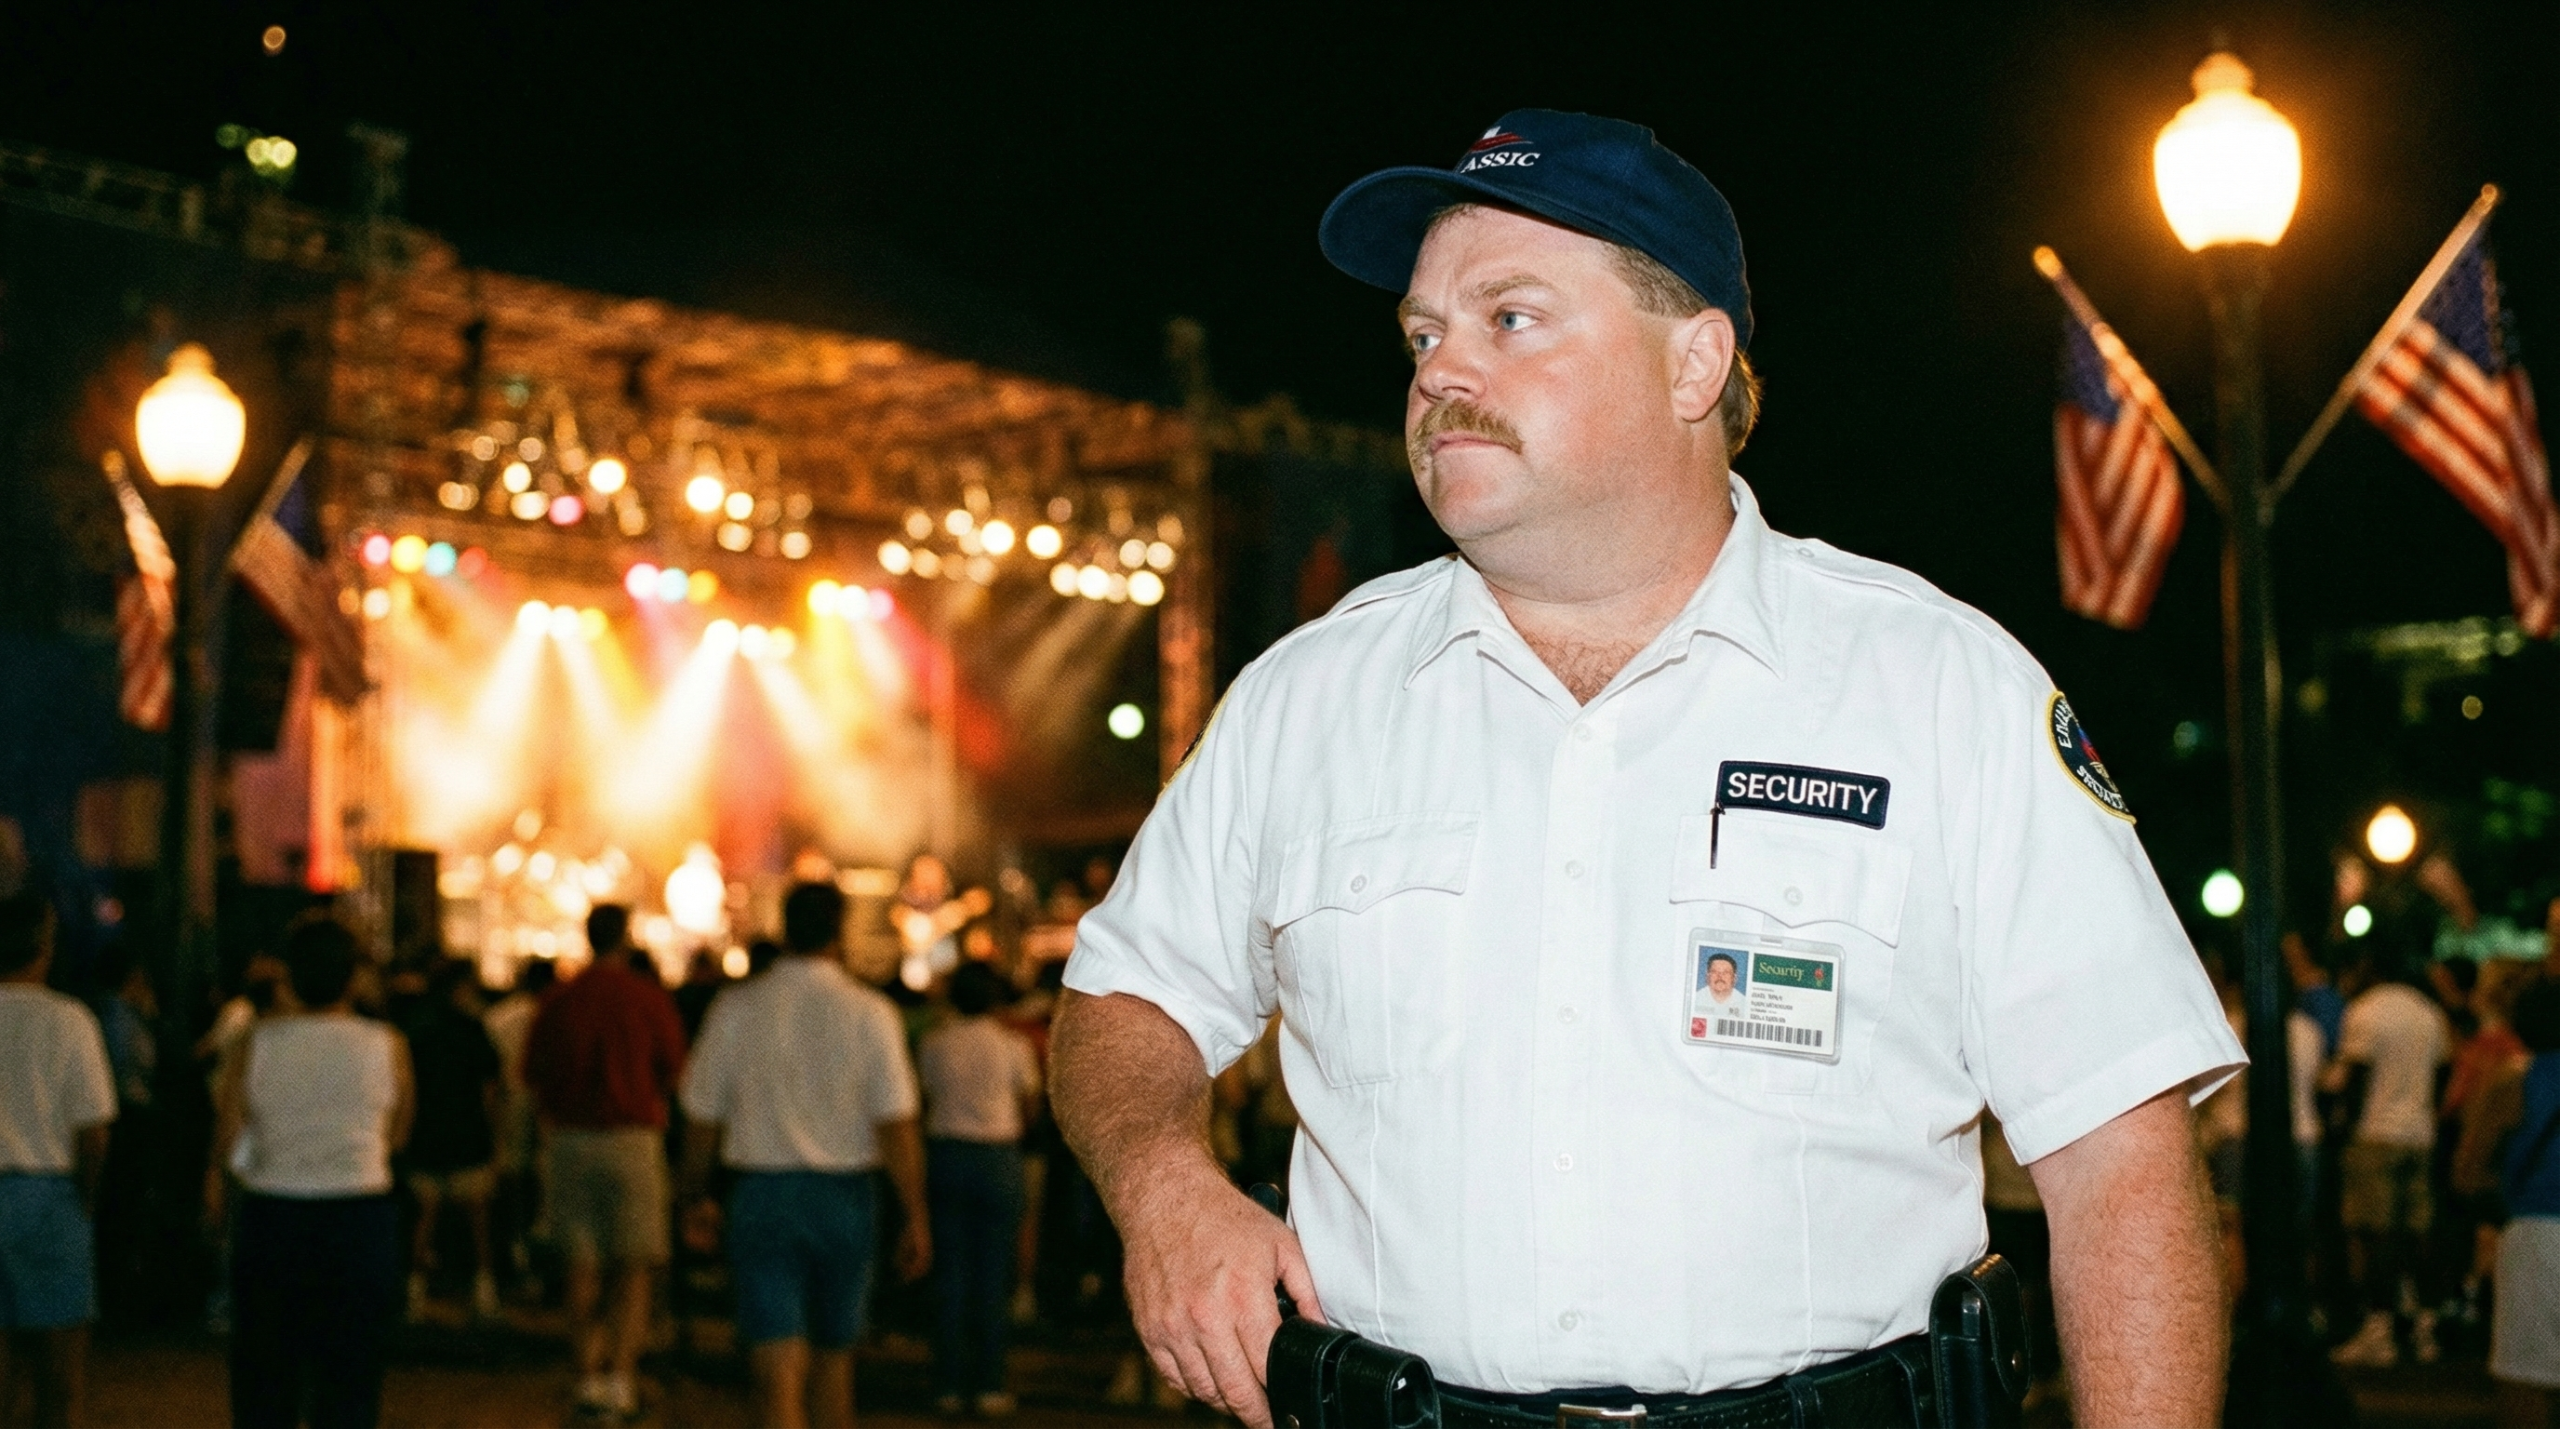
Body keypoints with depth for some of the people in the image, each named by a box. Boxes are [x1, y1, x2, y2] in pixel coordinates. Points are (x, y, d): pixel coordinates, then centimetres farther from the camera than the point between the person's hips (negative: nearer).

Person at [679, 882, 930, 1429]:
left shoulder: (735, 1009, -1)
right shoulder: (869, 1013, -4)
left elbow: (703, 1117, 3)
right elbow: (896, 1123, -8)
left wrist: (694, 1197, 18)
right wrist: (915, 1216, -4)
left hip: (761, 1195, -1)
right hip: (844, 1196, 1)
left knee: (777, 1369, -4)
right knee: (834, 1355, 19)